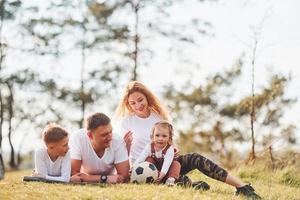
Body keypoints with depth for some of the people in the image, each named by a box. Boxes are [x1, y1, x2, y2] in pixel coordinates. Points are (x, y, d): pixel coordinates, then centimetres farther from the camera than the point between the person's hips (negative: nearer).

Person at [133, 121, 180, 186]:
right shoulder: (149, 146, -14)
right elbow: (141, 158, -23)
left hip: (165, 171, -1)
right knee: (149, 159, -21)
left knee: (176, 164, -22)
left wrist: (162, 173, -53)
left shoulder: (169, 149, -21)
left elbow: (167, 163, -36)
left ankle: (171, 179, -33)